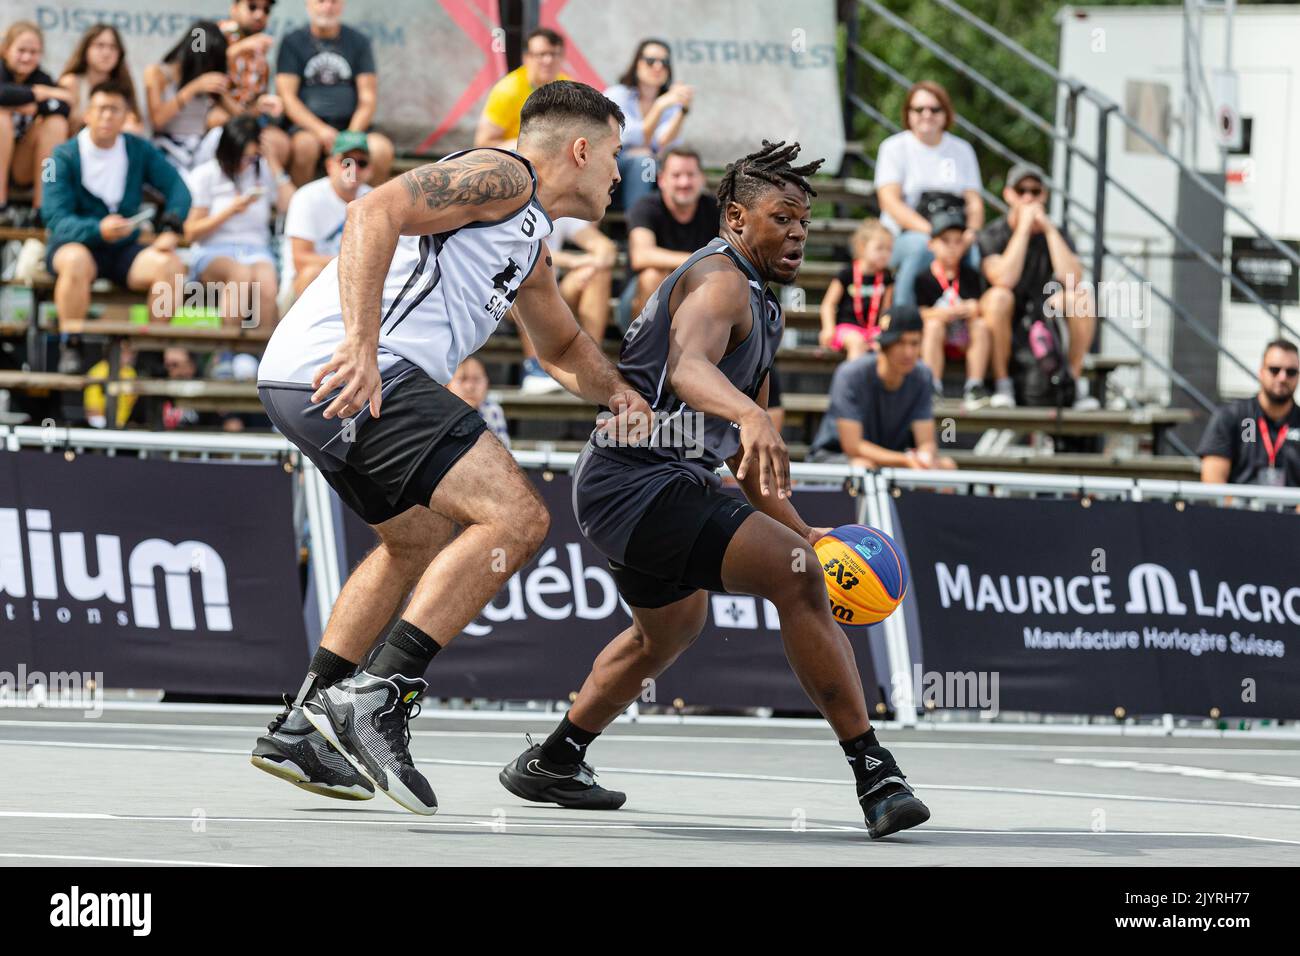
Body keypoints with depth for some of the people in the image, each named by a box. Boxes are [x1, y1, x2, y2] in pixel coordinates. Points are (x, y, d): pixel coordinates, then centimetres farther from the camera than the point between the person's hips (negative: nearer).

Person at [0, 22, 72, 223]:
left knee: (56, 122, -16)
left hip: (22, 168, 4)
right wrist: (39, 94, -25)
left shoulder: (41, 78, 2)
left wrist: (35, 107, -29)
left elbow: (65, 106, -16)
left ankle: (41, 207, -20)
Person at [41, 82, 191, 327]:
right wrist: (98, 230, -35)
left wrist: (170, 230, -19)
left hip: (124, 250, 3)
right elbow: (56, 218, -15)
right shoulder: (64, 157, -7)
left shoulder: (140, 150, 5)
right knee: (76, 260, -38)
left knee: (171, 264, -24)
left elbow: (177, 188, 1)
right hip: (75, 244, -3)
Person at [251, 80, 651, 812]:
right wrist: (361, 345, -27)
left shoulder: (530, 246, 30)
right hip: (345, 371, -11)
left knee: (426, 542, 29)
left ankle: (300, 729, 29)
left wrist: (618, 393, 24)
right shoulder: (502, 176, -2)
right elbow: (377, 211, -16)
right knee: (516, 518, -16)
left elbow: (562, 346, 46)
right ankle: (379, 696, -21)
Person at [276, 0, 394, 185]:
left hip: (350, 124, 2)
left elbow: (368, 97, 7)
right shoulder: (293, 41, 7)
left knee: (382, 148, -28)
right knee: (305, 145, -36)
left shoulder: (359, 41, 13)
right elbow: (286, 96, -2)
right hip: (307, 125, -2)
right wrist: (320, 130, -17)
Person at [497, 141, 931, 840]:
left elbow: (741, 453, 27)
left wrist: (797, 530, 18)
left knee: (672, 626, 35)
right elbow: (687, 366, -37)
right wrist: (751, 417, -56)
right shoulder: (719, 280, -13)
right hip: (640, 483, -12)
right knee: (796, 576, -26)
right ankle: (873, 774, -30)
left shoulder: (760, 307, 20)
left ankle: (551, 762, 51)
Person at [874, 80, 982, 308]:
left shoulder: (962, 150, 19)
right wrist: (929, 230, -20)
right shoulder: (894, 148, 8)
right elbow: (890, 201, -5)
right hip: (903, 236, -2)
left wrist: (970, 232, -12)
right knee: (920, 246, -39)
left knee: (977, 253, -32)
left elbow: (975, 202, 12)